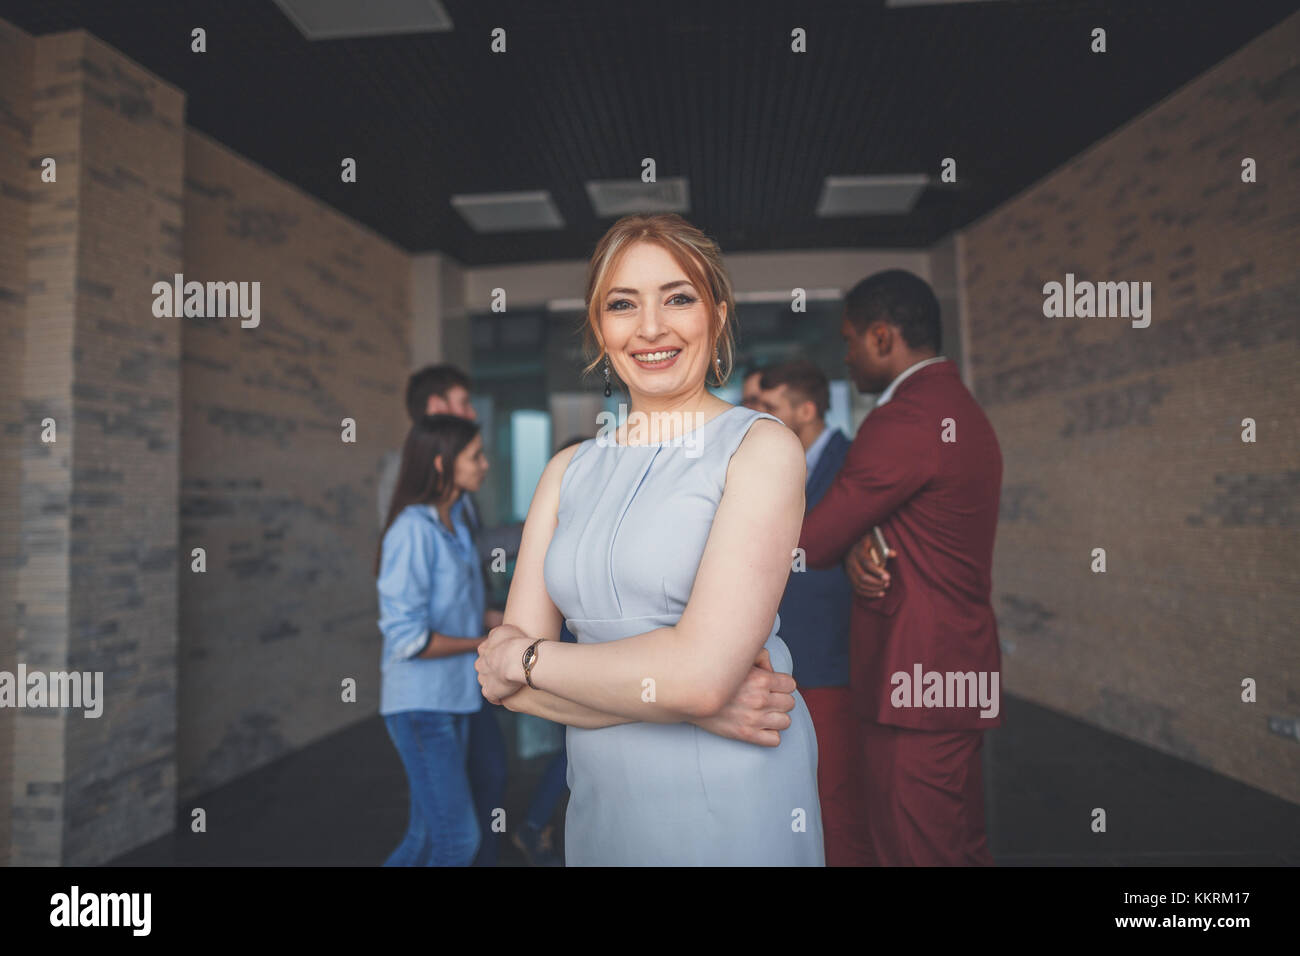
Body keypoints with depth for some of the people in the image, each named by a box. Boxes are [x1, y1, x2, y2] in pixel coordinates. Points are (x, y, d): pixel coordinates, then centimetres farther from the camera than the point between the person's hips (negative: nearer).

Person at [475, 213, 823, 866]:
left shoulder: (762, 445, -10)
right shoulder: (568, 470, 3)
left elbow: (701, 671, -22)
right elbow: (499, 675, -4)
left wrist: (524, 658, -9)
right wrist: (685, 701, -17)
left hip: (733, 810, -4)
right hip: (599, 805, 4)